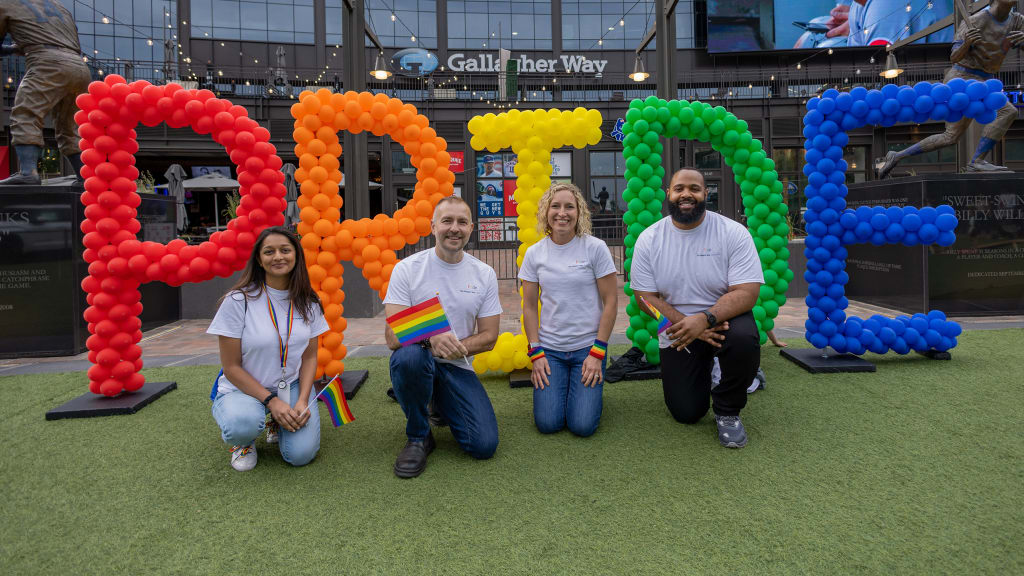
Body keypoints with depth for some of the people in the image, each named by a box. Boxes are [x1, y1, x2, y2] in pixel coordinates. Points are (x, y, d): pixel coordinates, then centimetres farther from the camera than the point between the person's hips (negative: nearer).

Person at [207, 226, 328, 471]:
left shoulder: (308, 302, -1)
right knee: (243, 425, -36)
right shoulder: (238, 301, -13)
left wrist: (302, 401, -12)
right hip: (243, 388, -3)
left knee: (300, 455, -18)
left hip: (292, 387, 3)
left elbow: (310, 357, 4)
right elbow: (231, 367, -11)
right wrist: (271, 400, -19)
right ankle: (243, 441, 3)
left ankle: (279, 425, 17)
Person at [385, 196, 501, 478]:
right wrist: (430, 338, -36)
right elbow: (392, 336, -15)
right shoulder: (407, 269, -7)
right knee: (410, 355, -39)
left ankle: (441, 405, 20)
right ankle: (418, 436, -10)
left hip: (458, 369, 3)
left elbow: (489, 337, 3)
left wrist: (456, 347, -18)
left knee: (485, 445, -15)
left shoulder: (484, 274, 2)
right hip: (417, 360, -2)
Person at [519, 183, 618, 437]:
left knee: (583, 425, -10)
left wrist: (597, 352, -9)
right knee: (548, 423, -8)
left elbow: (610, 301, -5)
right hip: (549, 348, 2)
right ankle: (557, 386, 23)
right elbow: (529, 306, 5)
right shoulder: (534, 253, 1)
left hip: (588, 347, -2)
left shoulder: (595, 248, -7)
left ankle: (586, 387, 22)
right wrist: (536, 353, -3)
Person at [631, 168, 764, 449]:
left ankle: (728, 411, -6)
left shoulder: (734, 232, -11)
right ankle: (705, 369, 35)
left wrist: (705, 319, -35)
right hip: (677, 329, 2)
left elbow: (747, 292, -18)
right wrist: (688, 324, -22)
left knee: (744, 339, -37)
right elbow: (645, 297, -8)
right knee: (686, 413, -2)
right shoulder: (648, 239, -6)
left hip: (724, 319, -1)